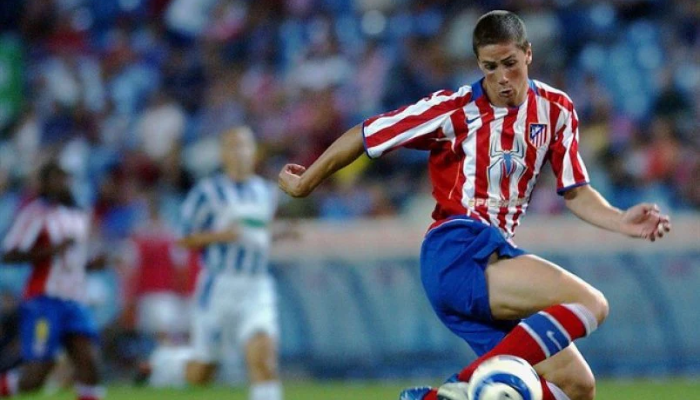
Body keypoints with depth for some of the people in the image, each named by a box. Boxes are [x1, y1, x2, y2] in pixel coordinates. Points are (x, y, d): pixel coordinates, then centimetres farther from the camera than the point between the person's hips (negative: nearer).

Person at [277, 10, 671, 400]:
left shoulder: (556, 110, 10)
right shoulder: (455, 110, -5)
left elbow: (575, 192, 15)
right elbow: (364, 136, 3)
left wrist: (621, 222, -4)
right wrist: (305, 182, 11)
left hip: (495, 257, 7)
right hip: (456, 250, -7)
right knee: (590, 303, -26)